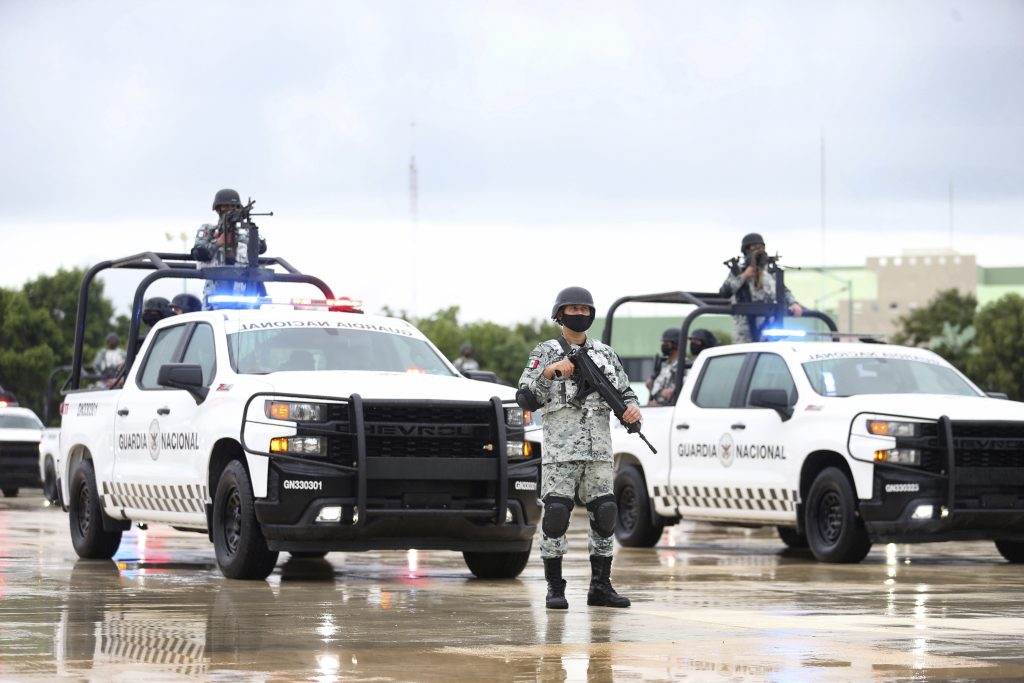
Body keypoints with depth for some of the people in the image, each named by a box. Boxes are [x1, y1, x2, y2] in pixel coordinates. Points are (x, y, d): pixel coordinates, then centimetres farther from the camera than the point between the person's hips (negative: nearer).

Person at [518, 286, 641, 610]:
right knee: (556, 514, -8)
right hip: (560, 449, -4)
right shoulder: (545, 352, 3)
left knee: (604, 515, 1)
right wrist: (549, 372, -16)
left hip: (599, 450, 4)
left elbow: (624, 391, 17)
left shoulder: (605, 353, 15)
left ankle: (600, 587, 9)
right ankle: (554, 589, -2)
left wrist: (632, 407, -5)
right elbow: (526, 396, -3)